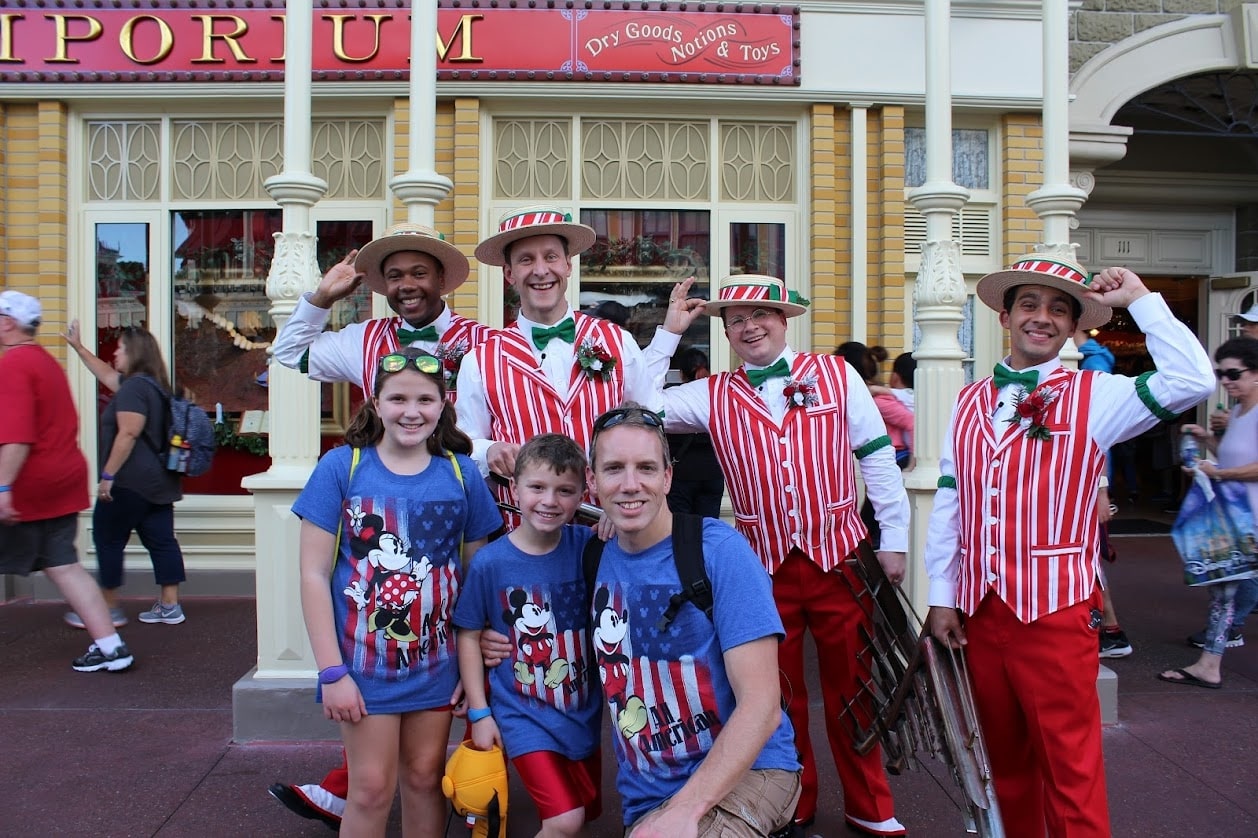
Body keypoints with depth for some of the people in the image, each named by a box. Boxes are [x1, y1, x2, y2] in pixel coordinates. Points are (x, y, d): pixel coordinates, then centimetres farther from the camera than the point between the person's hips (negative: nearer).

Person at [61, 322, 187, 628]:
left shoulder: (134, 387, -16)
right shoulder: (151, 384, 15)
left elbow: (128, 435, -23)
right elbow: (107, 375, 30)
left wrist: (108, 475, -20)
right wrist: (78, 347, 36)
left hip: (130, 482, -9)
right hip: (158, 482, 9)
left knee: (108, 539, 3)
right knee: (161, 540, 7)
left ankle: (110, 609, 9)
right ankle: (170, 606, 9)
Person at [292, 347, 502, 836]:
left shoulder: (461, 473, -3)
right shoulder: (341, 466, -9)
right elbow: (314, 575, -9)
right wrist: (331, 671, -11)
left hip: (437, 662, 2)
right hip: (364, 662, -2)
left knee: (425, 778, 14)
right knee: (372, 788, 7)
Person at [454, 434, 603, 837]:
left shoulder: (589, 546, -7)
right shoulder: (490, 562, -12)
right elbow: (469, 635, -4)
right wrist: (479, 712, -3)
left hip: (583, 710, 4)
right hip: (525, 714, -4)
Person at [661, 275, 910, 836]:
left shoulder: (836, 375, 1)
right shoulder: (711, 396, 4)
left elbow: (877, 457, 2)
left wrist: (894, 539, 1)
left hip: (840, 557, -1)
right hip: (765, 565, 1)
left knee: (851, 685, 9)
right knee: (778, 691, 13)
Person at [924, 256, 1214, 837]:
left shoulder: (1094, 397, -2)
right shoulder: (969, 402, 9)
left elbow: (1192, 381, -19)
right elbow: (948, 506, 9)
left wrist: (1140, 299, -11)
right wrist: (942, 598, 6)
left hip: (1057, 615, -4)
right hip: (979, 614, 4)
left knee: (1070, 772, 3)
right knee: (1005, 761, 18)